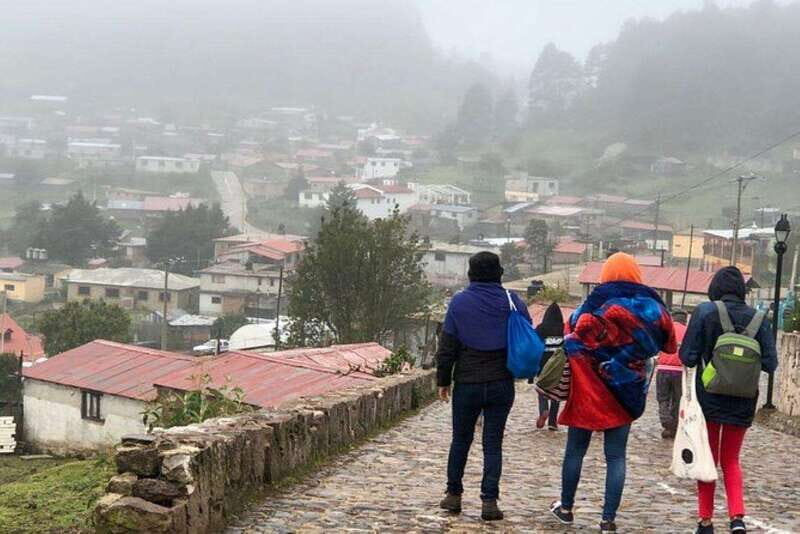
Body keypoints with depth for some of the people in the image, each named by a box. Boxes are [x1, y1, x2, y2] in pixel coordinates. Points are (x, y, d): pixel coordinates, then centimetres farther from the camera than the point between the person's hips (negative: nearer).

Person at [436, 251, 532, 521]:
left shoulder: (459, 302, -5)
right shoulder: (513, 302, -2)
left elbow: (447, 347, -3)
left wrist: (443, 380, 5)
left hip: (467, 384, -1)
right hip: (502, 384, 1)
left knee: (460, 440, 14)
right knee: (493, 443, 5)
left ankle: (454, 495, 21)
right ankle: (489, 501, 0)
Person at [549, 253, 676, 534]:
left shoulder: (596, 306, -10)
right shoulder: (652, 307, 0)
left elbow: (575, 343, -16)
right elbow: (668, 344, 7)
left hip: (590, 390, -2)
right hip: (628, 393, 2)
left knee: (575, 450, 12)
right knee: (616, 456, 6)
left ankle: (566, 507, 23)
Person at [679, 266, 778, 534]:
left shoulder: (705, 312, -10)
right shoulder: (757, 318, -2)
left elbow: (688, 357, -12)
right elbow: (770, 363, -4)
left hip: (709, 399, -2)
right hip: (742, 402, 2)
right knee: (731, 461, 16)